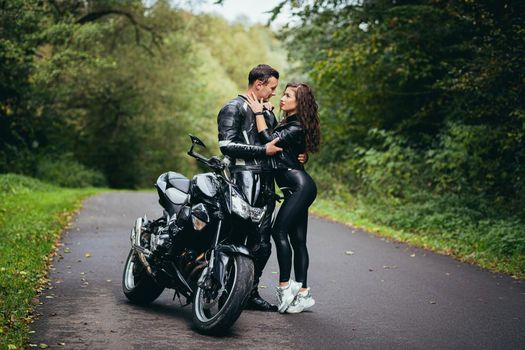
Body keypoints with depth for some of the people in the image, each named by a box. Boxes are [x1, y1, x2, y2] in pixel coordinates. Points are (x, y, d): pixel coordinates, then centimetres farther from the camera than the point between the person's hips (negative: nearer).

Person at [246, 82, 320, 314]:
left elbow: (269, 139, -19)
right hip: (298, 189, 10)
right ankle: (302, 293, 6)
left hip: (299, 186, -10)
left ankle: (285, 286, -12)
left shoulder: (296, 128, -9)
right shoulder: (287, 124, 22)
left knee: (279, 231, -15)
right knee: (297, 240, 6)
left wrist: (258, 112, -11)